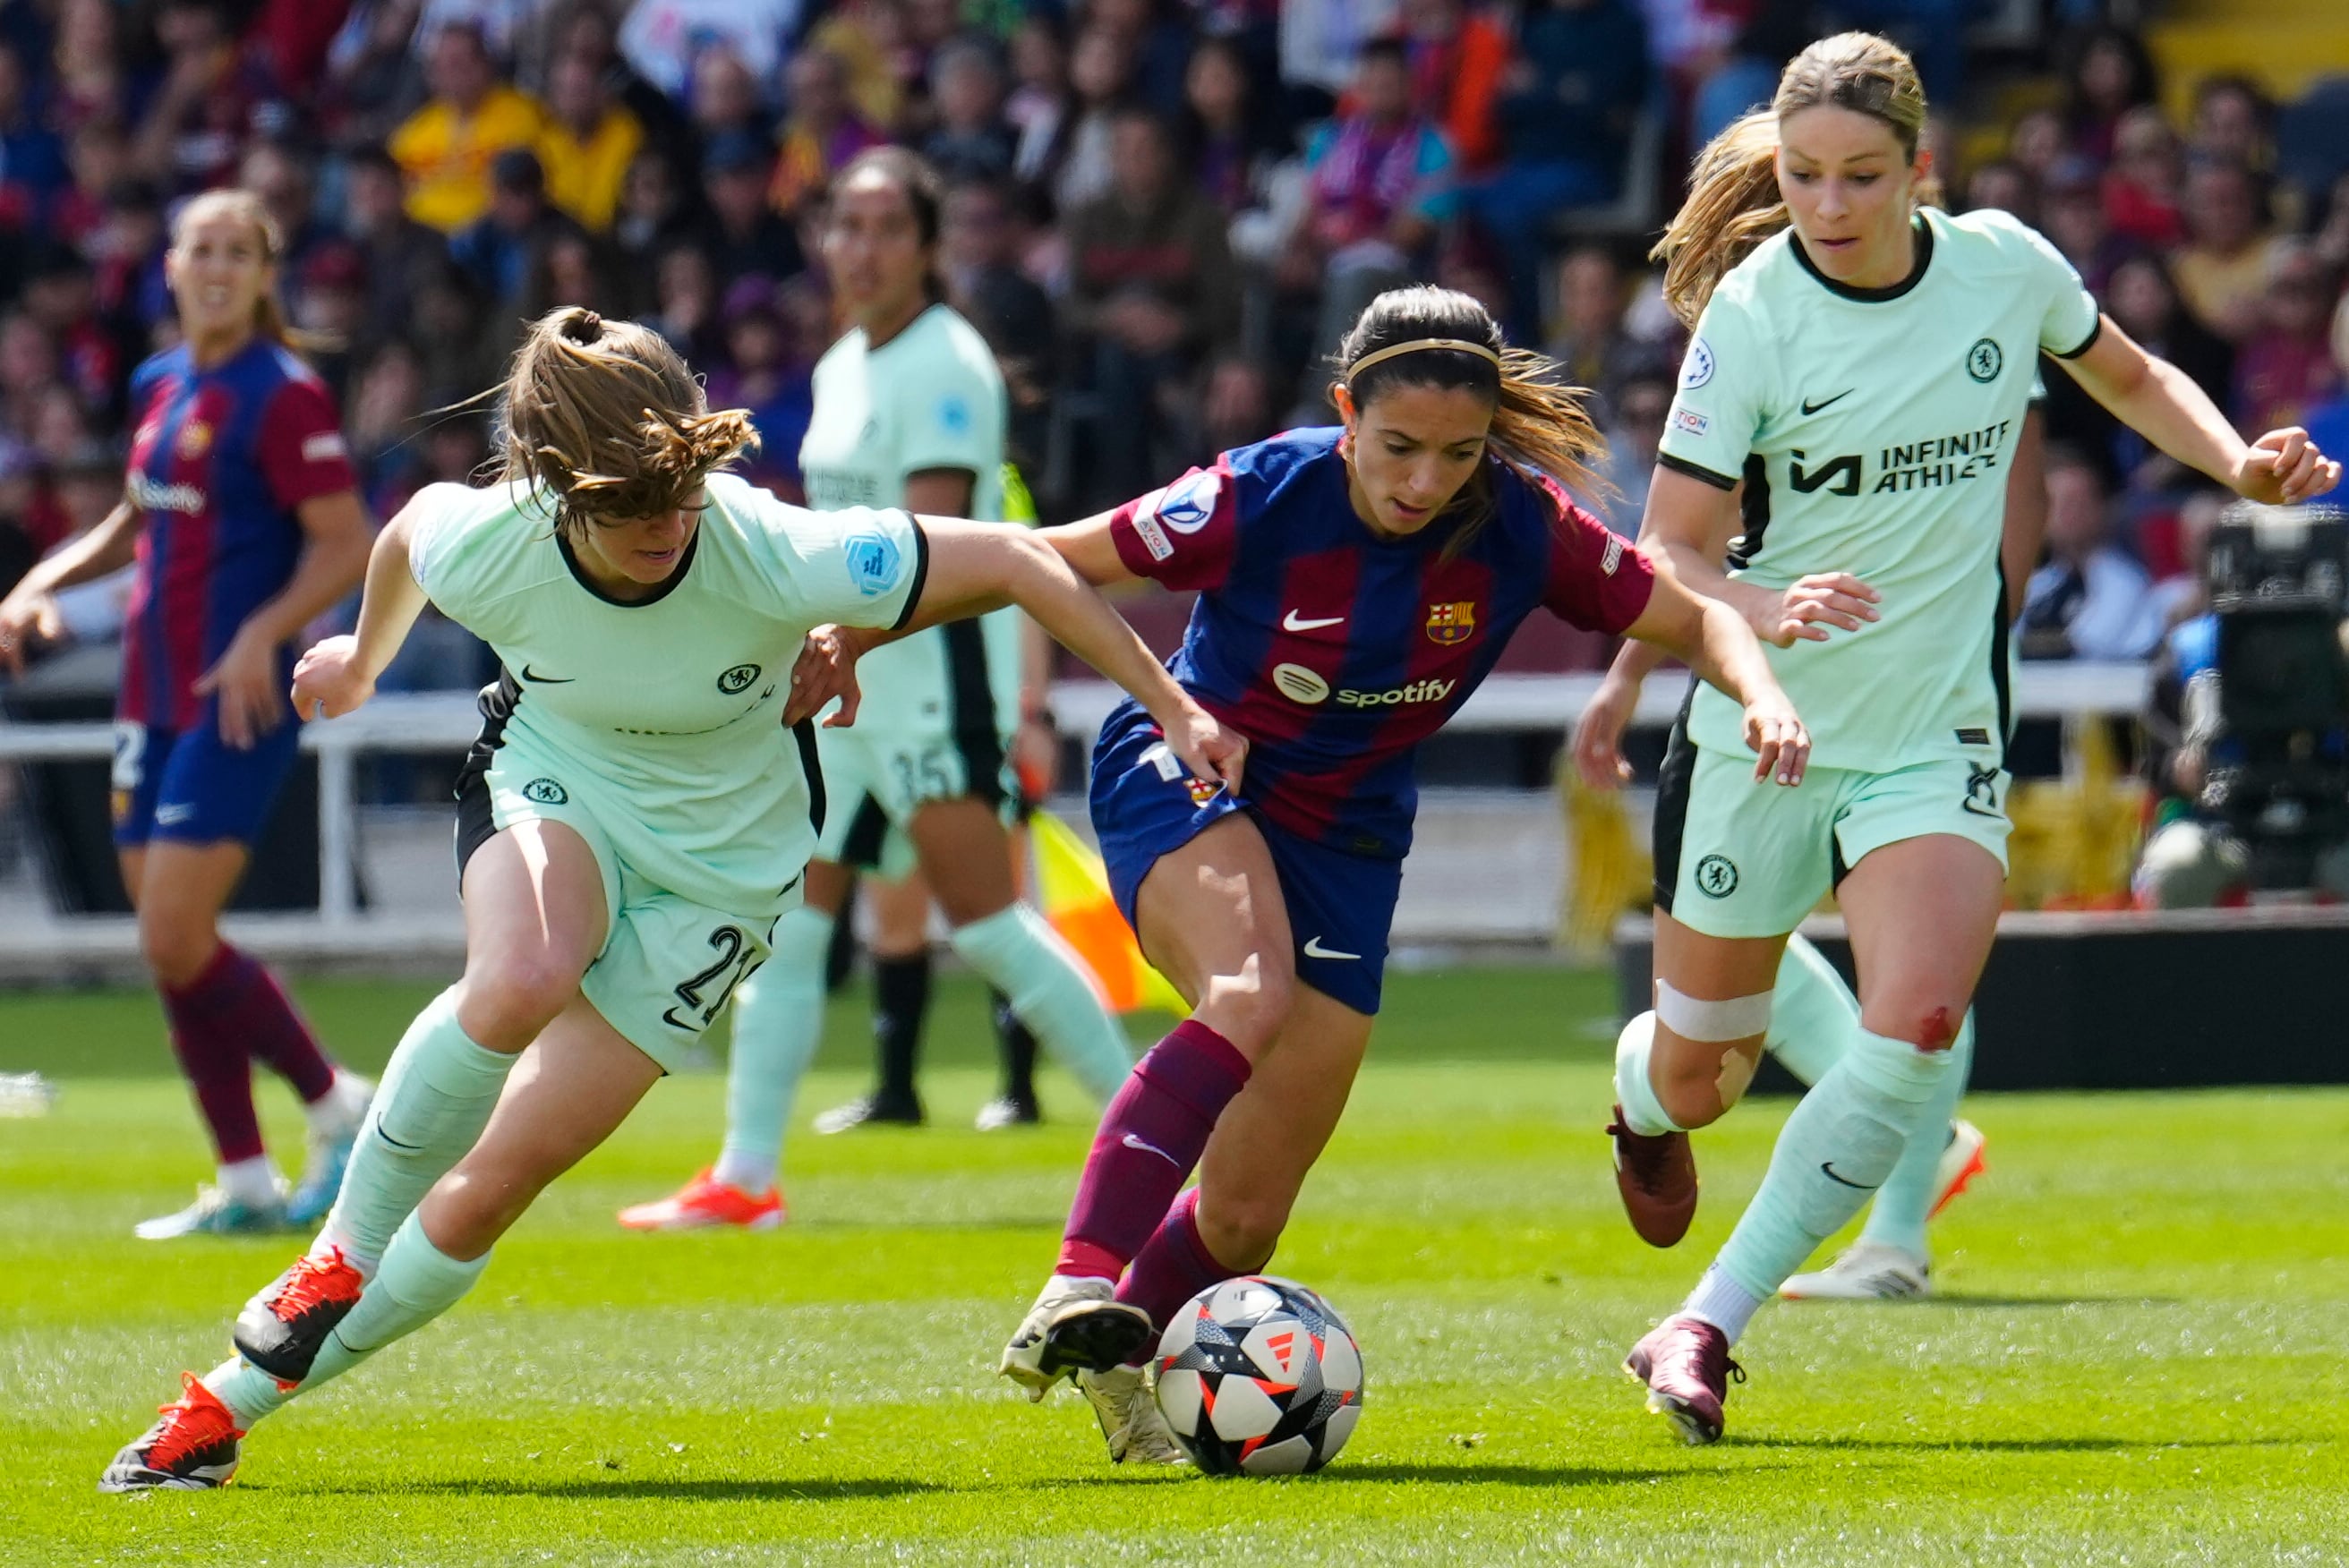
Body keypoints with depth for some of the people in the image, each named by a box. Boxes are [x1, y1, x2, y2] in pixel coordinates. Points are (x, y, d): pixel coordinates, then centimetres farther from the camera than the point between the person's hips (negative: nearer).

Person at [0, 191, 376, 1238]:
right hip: (154, 696, 8)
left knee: (176, 942, -13)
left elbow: (346, 545, -13)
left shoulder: (282, 395, -10)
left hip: (237, 700, -8)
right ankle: (245, 1182, 14)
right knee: (167, 944, 6)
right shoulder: (158, 386, 13)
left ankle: (336, 1107, 5)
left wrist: (263, 635, -25)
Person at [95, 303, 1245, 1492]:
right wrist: (361, 657, 23)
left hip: (719, 860, -1)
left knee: (498, 1176, -8)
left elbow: (1011, 561, -23)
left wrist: (1174, 710, -18)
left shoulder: (774, 558, -33)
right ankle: (342, 1256, -14)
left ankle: (240, 1397, 4)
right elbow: (410, 528, 2)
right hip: (552, 783, 1)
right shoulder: (484, 548, -25)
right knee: (519, 982, -37)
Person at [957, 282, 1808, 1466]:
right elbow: (1045, 562, -13)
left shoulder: (1520, 527, -15)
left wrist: (1763, 698, -25)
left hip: (1345, 835, 4)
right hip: (1184, 780, -4)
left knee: (1246, 1214, 0)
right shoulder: (1259, 499, -22)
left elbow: (1693, 619, -4)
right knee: (1251, 1000, -38)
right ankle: (1079, 1294, -44)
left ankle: (1115, 1365, 30)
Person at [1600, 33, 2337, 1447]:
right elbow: (1666, 557, -14)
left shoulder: (2005, 266, -6)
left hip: (1938, 737, 1)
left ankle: (1709, 1327, -13)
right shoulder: (1752, 312, -14)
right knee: (1700, 1075, 11)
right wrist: (1767, 612, -34)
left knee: (1917, 1034, -23)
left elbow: (2129, 376, 16)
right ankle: (1645, 1101, 52)